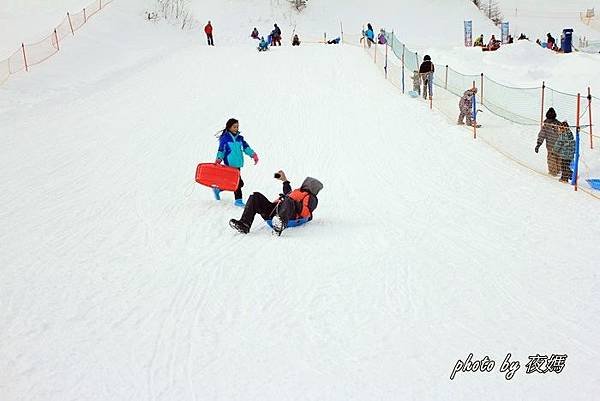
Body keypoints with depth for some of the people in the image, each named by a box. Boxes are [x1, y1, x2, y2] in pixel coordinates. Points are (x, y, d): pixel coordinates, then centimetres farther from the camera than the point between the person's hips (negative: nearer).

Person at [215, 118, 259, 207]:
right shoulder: (225, 138, -5)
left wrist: (253, 154, 0)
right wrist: (219, 159, -19)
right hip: (230, 164, -8)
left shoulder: (239, 138, 12)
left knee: (239, 183, 13)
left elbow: (246, 147, 13)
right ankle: (238, 200, -1)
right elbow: (221, 150, -6)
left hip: (238, 164, 8)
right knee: (238, 182, -13)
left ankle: (218, 189, 30)